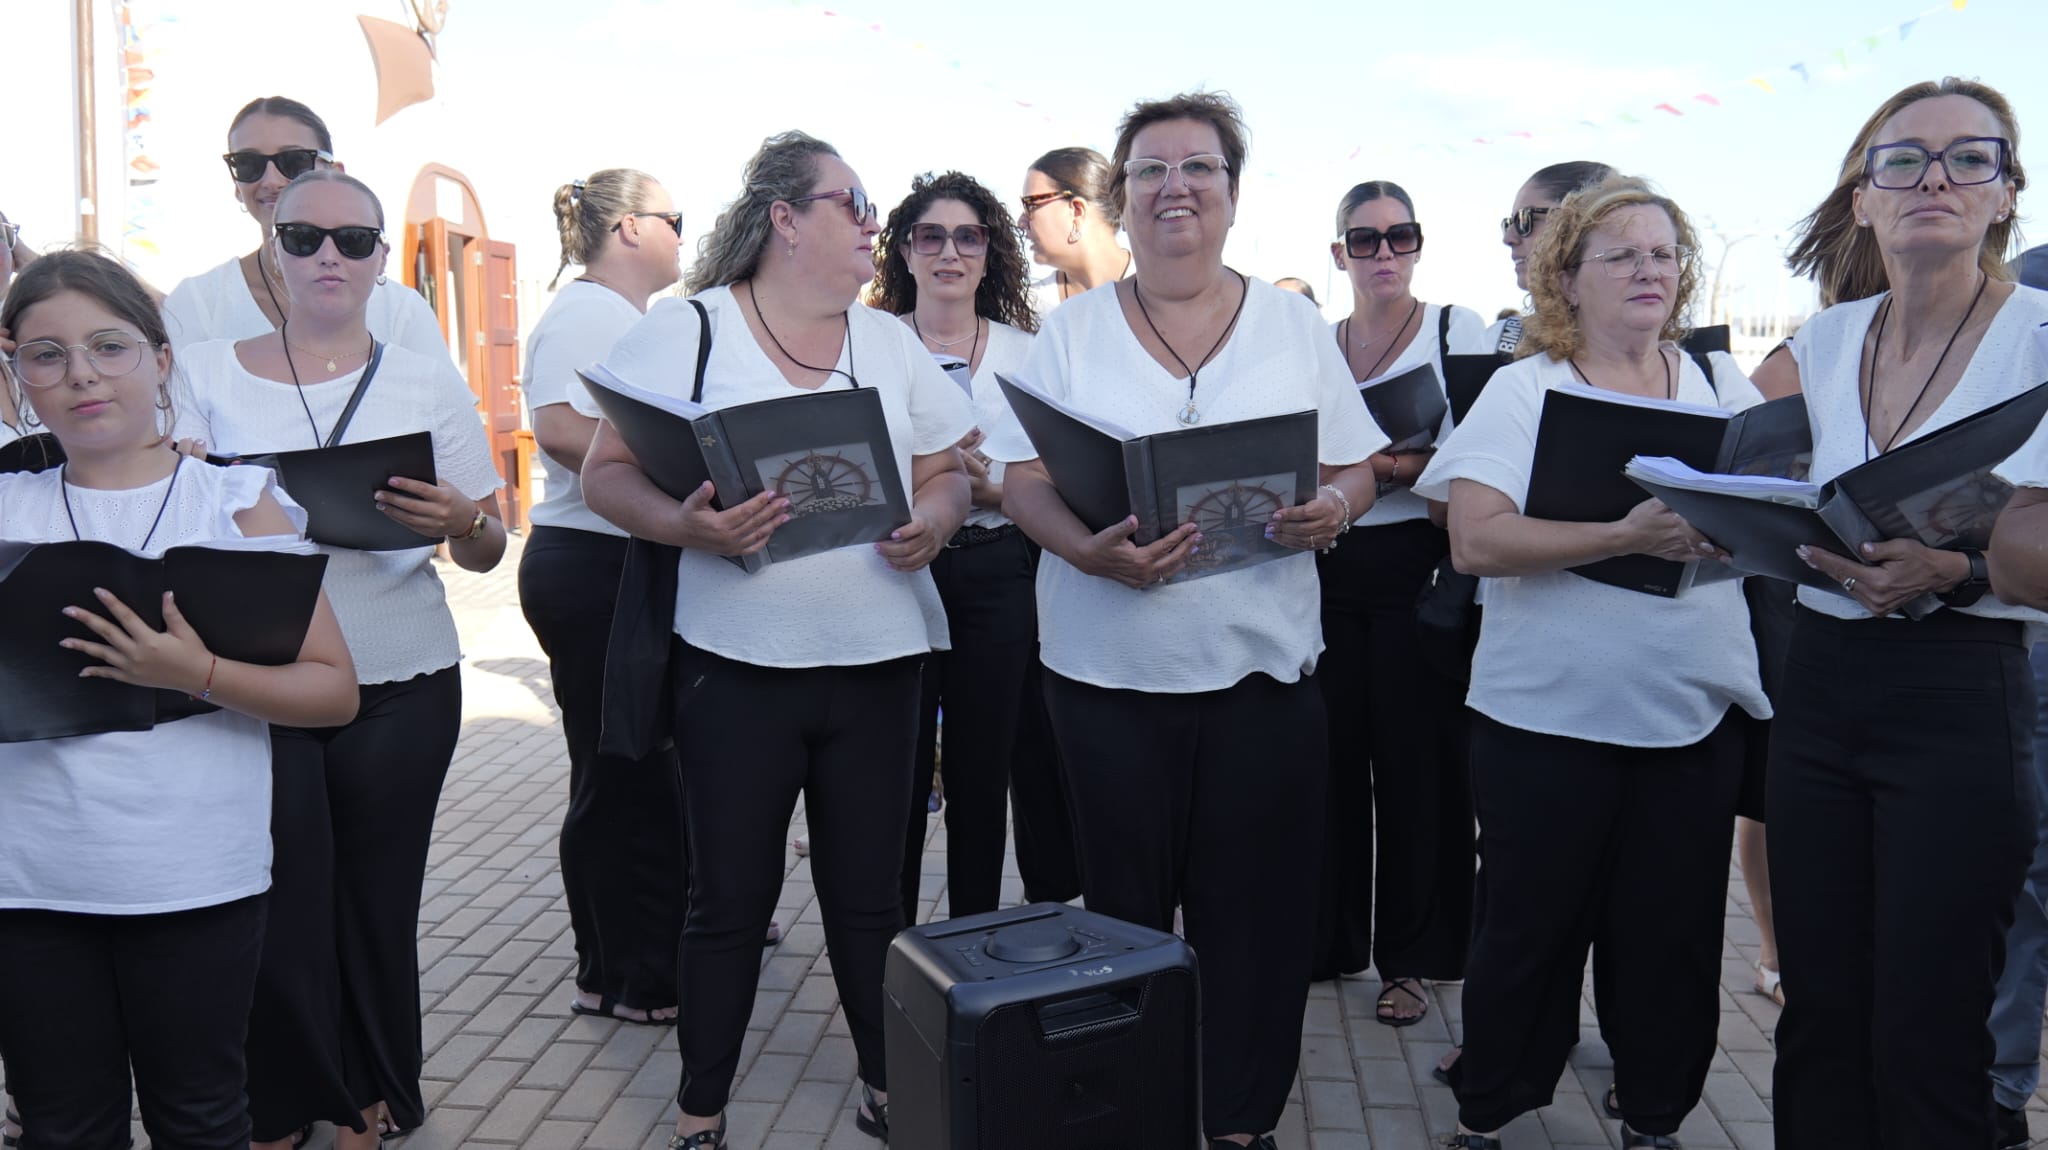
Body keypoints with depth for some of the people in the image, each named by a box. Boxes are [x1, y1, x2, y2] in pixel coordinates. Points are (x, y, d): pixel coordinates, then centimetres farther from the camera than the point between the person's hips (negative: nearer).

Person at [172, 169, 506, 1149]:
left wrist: (461, 522, -18)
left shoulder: (428, 380, 6)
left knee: (375, 904, 7)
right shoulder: (207, 375, 6)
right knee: (279, 910, -1)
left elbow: (488, 552, 5)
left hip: (401, 686, 0)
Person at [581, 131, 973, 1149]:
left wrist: (933, 522, -9)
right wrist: (684, 525, -22)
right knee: (731, 895, 7)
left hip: (877, 657, 3)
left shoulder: (892, 342, 12)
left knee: (868, 890, 11)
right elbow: (606, 472, -4)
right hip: (736, 661, -3)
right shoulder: (684, 330, -1)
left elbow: (947, 474, 13)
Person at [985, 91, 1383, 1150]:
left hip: (1263, 662, 1)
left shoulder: (1295, 326, 8)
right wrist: (1089, 551, -20)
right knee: (1125, 903, 9)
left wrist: (1331, 509, -15)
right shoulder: (1073, 330, 5)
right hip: (1109, 662, 0)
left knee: (1253, 911, 6)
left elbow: (1357, 470, 9)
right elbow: (1022, 483, -1)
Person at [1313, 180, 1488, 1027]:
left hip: (1419, 566, -3)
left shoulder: (1458, 329, 2)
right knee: (1331, 752, 6)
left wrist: (1402, 468, -20)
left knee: (1417, 760, 1)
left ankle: (1411, 956, 15)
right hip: (1328, 568, 4)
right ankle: (1329, 938, 21)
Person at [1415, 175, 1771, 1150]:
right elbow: (1476, 540, -15)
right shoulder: (1522, 390, -2)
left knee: (1673, 930, 12)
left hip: (1695, 712, 3)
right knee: (1529, 925, 7)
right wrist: (1626, 537, -25)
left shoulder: (1726, 387, 10)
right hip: (1547, 712, -3)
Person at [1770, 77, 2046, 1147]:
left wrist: (1952, 574, -25)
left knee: (1925, 1039, 2)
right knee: (1818, 1012, 11)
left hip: (1962, 697, -4)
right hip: (1816, 687, 5)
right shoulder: (1824, 341, 8)